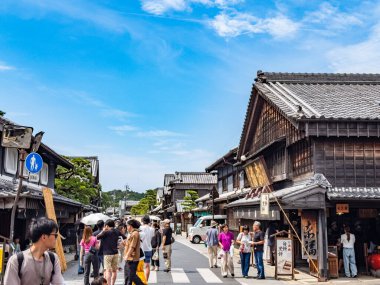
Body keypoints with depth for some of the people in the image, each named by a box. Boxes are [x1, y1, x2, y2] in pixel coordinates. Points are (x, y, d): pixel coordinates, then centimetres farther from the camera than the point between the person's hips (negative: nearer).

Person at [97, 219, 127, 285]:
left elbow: (97, 237, -8)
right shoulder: (117, 232, 6)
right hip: (115, 253, 6)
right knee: (114, 270, 13)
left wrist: (103, 231, 2)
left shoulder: (106, 232, -11)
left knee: (108, 270, -6)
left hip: (108, 253, -5)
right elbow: (125, 237, 13)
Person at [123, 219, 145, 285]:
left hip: (132, 259, -10)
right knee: (127, 276, 14)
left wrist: (127, 256, -19)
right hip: (129, 259, 10)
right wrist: (125, 244, 8)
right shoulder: (132, 234, 18)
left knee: (132, 276, -8)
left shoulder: (134, 234, -15)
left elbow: (132, 247, -20)